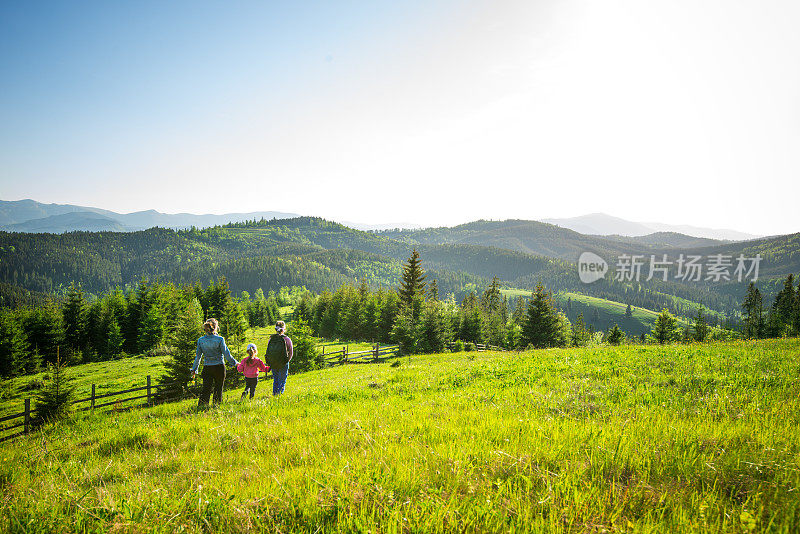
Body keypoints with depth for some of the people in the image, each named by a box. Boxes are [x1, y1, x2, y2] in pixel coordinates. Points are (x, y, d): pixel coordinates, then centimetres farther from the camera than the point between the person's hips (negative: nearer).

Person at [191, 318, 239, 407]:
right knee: (218, 389, 9)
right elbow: (227, 355, -8)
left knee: (206, 390, 7)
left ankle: (201, 407, 0)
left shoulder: (200, 340, 0)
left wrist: (194, 369, 16)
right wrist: (235, 363, 7)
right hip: (219, 367, -3)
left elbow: (198, 356, 5)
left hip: (207, 369, 3)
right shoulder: (220, 339, -10)